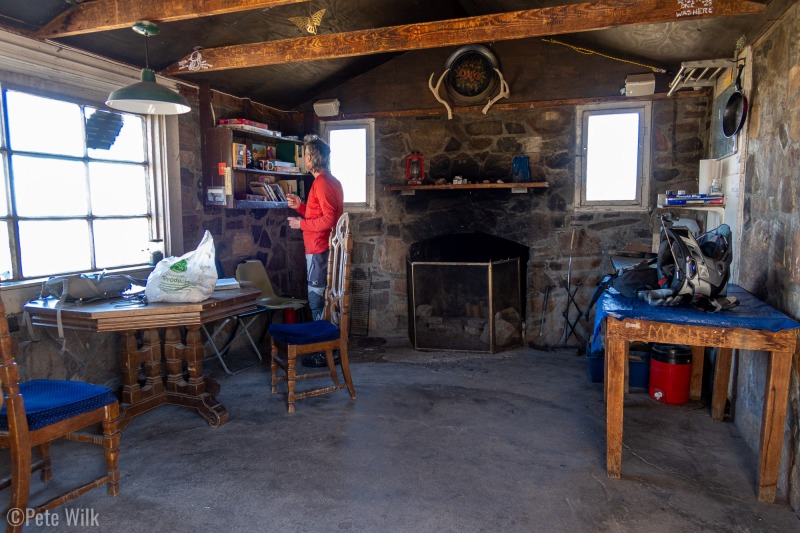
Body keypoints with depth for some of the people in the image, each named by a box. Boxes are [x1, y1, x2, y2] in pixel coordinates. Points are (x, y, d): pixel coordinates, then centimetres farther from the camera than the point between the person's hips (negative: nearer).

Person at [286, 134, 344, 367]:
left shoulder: (322, 183, -15)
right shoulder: (331, 182, 17)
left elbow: (329, 219, -23)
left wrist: (301, 223, -13)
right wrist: (300, 206, 13)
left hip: (319, 251, -10)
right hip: (324, 249, 10)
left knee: (317, 302, -3)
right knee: (325, 301, 15)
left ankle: (324, 354, 4)